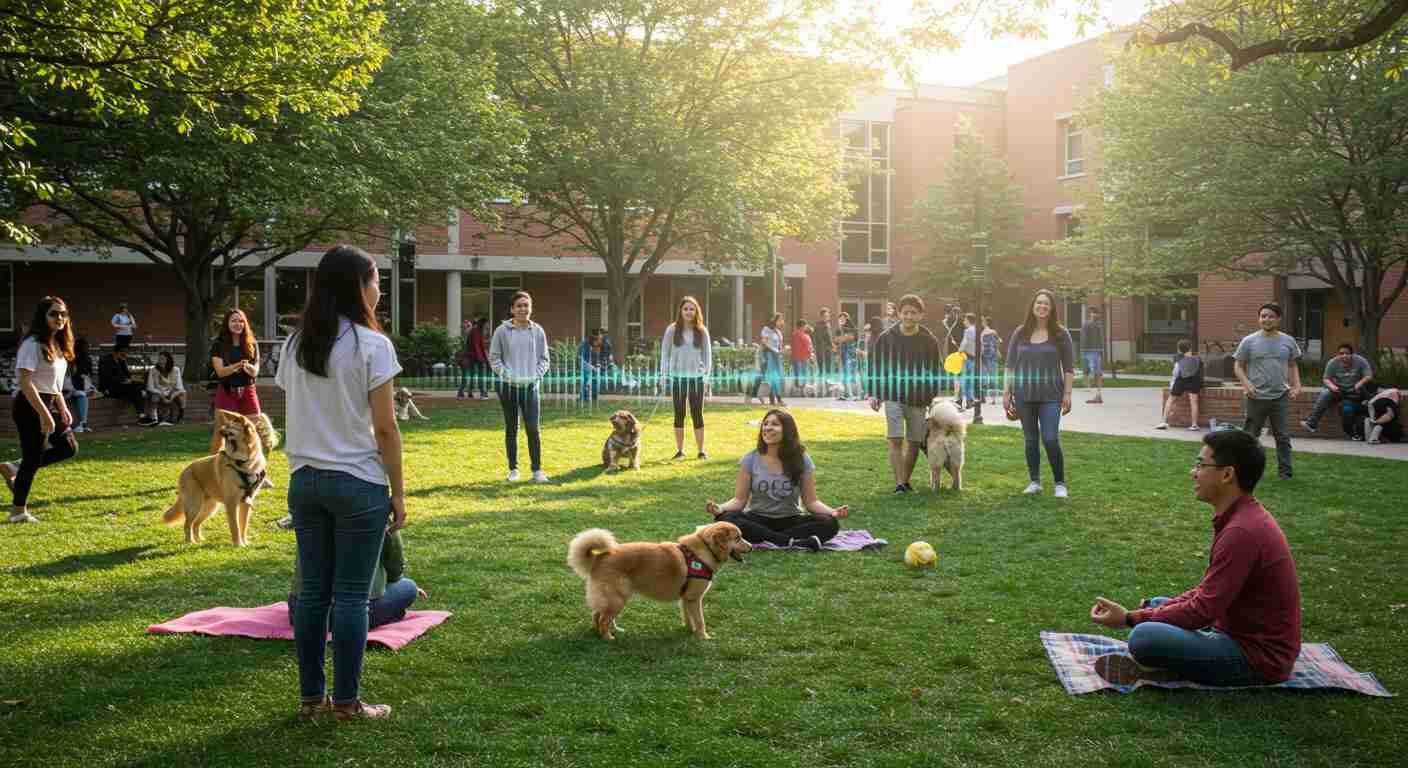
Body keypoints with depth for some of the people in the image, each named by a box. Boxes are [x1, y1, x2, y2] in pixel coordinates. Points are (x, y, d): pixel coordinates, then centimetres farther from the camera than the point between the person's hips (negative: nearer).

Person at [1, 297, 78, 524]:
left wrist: (63, 408, 14)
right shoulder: (33, 344, -18)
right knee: (33, 457, -2)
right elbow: (26, 383, -22)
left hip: (48, 404, 9)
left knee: (68, 447, 12)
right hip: (30, 407, -9)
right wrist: (45, 415, -24)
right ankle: (18, 512, 12)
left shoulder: (57, 344, 10)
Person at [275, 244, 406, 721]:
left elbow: (295, 413, 7)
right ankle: (347, 701, 11)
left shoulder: (296, 344, 7)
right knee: (351, 596, 3)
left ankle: (311, 696, 20)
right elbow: (384, 427, -11)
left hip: (304, 480, 6)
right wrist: (398, 492, -4)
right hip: (358, 483, -5)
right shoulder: (371, 345, -11)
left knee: (312, 591, 11)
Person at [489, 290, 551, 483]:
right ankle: (513, 469, 16)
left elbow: (544, 359, 10)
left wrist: (535, 375, -4)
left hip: (531, 386, 1)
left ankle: (537, 470, -1)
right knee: (511, 429, 8)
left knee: (533, 429, -7)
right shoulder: (502, 331, -2)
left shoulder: (538, 331, 4)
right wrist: (506, 374, -9)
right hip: (508, 386, 0)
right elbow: (494, 357, 2)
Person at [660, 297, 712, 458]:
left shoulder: (702, 331, 4)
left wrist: (707, 376, 1)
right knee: (679, 414, 6)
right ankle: (680, 450, 13)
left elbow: (708, 354, 7)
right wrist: (664, 375, -1)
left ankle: (701, 450, 9)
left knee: (697, 414, 4)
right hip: (678, 377, 0)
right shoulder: (672, 330, 2)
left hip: (697, 377, 0)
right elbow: (665, 353, 5)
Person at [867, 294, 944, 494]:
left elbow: (937, 370, 7)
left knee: (914, 442, 7)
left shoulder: (930, 340, 0)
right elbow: (873, 366, 4)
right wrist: (873, 394, -2)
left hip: (919, 399, 2)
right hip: (893, 397, -2)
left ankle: (906, 481, 21)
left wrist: (934, 398, 3)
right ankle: (899, 484, -9)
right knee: (895, 440, -11)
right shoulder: (886, 338, -3)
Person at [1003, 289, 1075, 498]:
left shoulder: (1060, 334, 2)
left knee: (1050, 439, -11)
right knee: (1030, 439, 8)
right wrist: (1006, 391, 4)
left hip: (1050, 395, -2)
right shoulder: (1020, 334, 7)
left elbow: (1068, 367, 2)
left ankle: (1060, 483, 1)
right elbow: (1010, 365, 10)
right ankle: (1034, 481, 20)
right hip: (1024, 395, 3)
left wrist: (1067, 393, -5)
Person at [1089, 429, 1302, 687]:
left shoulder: (1242, 531, -25)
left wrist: (1129, 618, -15)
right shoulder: (1245, 516, 8)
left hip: (1257, 657, -10)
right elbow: (1209, 590, 15)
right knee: (1157, 606, 22)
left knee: (1143, 638, -28)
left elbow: (1203, 611, -23)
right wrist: (1156, 609, 6)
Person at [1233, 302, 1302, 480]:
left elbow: (1292, 365, 15)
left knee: (1283, 437, 5)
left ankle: (1284, 472, 13)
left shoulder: (1288, 341, 5)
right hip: (1256, 397, -2)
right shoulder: (1249, 341, -4)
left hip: (1281, 397, 2)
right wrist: (1246, 384, -15)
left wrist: (1296, 385, 1)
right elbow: (1238, 366, 1)